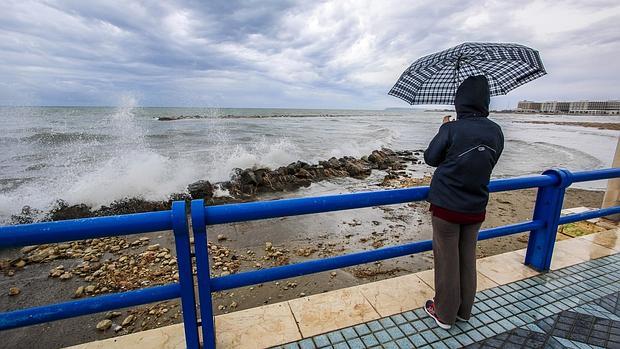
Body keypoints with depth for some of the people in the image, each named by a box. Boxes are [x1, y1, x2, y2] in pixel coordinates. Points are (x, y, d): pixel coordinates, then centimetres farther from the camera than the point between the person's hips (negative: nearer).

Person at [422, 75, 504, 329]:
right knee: (467, 260, 18)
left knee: (447, 261, 8)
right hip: (476, 210, 5)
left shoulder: (452, 129, -16)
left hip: (447, 207, -5)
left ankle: (444, 314, 25)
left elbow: (430, 158, -4)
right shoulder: (496, 132, 0)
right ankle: (464, 311, 36)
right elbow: (487, 164, 12)